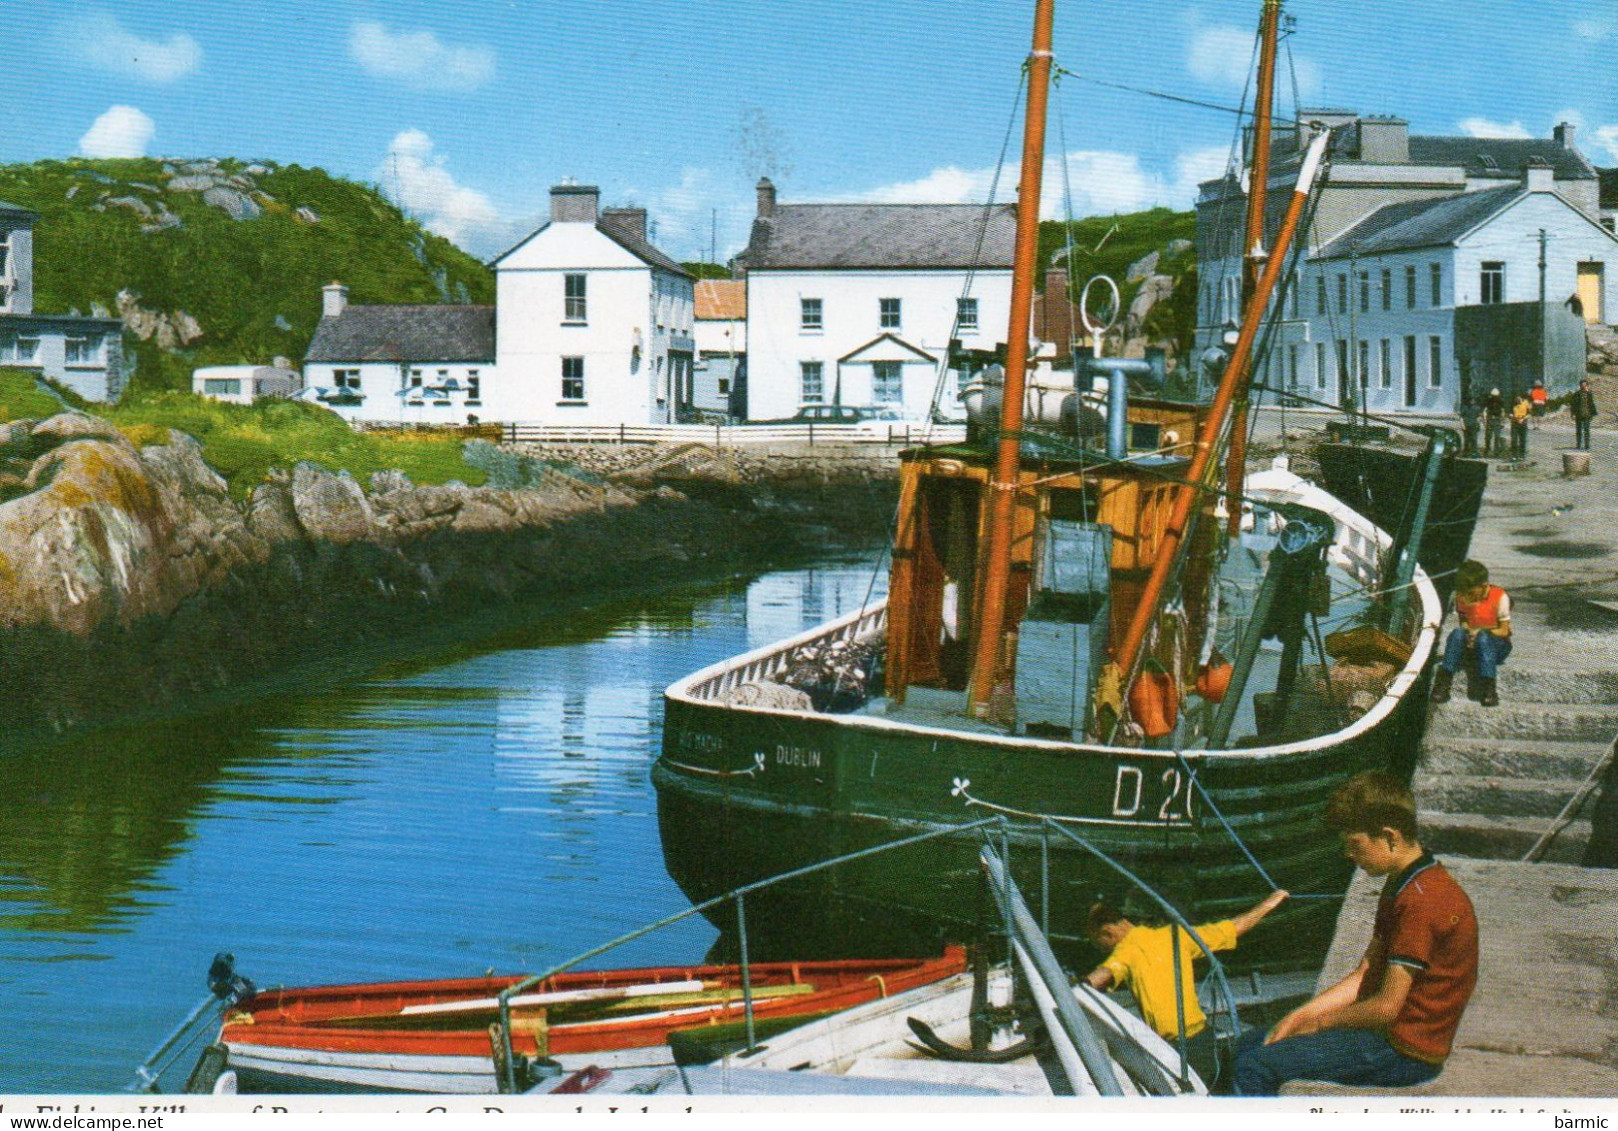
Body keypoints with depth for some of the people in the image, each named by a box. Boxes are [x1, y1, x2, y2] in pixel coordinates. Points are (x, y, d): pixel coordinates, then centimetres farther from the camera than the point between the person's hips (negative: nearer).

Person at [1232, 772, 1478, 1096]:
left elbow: (1387, 1006, -23)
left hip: (1406, 1053, -11)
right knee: (1252, 1042, 13)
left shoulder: (1421, 900, -22)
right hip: (1390, 1035, 11)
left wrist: (1318, 1021, -7)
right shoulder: (1401, 885, 13)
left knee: (1256, 1066, -16)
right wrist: (1299, 1016, 3)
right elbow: (1364, 975, 14)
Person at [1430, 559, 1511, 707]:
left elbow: (1504, 631, -8)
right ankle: (1443, 683, -39)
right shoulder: (1461, 597, 1)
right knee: (1457, 634, -31)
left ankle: (1489, 688, -45)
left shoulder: (1499, 597, -11)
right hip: (1471, 644, 3)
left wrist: (1479, 632, -22)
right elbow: (1463, 622, 9)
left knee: (1483, 638, -39)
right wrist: (1468, 631, -16)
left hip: (1496, 645, -3)